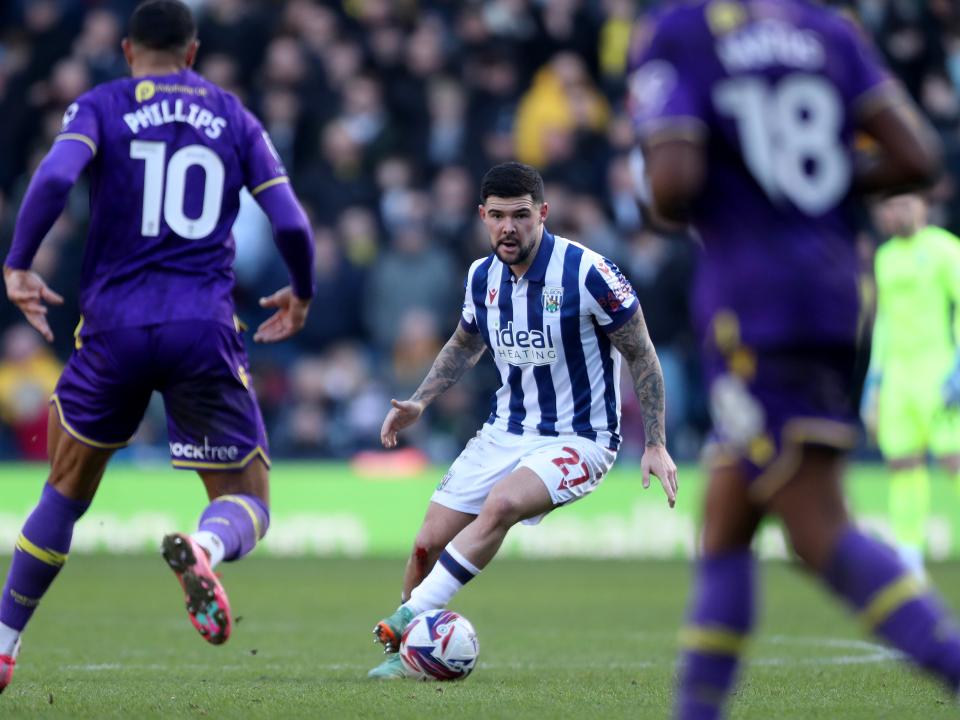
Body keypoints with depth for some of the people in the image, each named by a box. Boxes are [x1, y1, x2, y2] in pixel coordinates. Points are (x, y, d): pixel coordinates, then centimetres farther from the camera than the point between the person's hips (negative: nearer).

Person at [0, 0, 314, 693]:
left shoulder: (100, 106, 5)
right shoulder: (233, 117, 10)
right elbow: (291, 225, 3)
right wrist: (301, 295, 22)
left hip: (114, 327, 0)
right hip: (205, 334, 0)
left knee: (67, 493, 20)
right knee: (248, 505, 7)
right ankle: (203, 548, -30)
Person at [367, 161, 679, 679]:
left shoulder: (587, 272, -18)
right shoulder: (482, 276, -1)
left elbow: (640, 354, -8)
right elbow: (465, 344, 21)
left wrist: (656, 445, -12)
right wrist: (419, 402, 8)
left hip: (578, 439, -6)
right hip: (505, 433, 6)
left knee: (501, 504, -33)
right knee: (429, 543, -2)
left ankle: (407, 620, -28)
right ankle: (405, 653, 19)